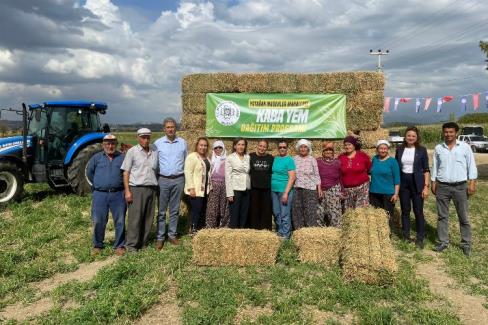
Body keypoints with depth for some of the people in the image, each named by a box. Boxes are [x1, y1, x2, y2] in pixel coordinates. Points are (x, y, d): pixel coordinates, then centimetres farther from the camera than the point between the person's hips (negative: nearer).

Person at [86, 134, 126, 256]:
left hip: (118, 194, 0)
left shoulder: (122, 157, 3)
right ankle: (97, 245, 22)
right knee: (98, 221, 6)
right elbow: (89, 172, 15)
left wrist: (121, 184, 5)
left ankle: (119, 245, 16)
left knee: (120, 221, 3)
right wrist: (97, 184, 13)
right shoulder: (96, 157, 6)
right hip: (100, 194, 1)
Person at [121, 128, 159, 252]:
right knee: (135, 218, -3)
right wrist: (127, 191, -9)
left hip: (152, 188, 4)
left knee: (148, 218, 9)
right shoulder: (132, 151, -1)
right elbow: (126, 172, -2)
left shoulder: (155, 151, 8)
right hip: (136, 189, -4)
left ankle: (143, 243, 21)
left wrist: (158, 187, 8)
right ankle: (131, 245, 6)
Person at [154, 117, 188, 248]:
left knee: (175, 210, 9)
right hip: (163, 180, -1)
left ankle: (172, 235, 19)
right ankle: (160, 237, 9)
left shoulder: (183, 143, 6)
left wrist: (187, 180, 9)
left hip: (178, 180, 2)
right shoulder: (158, 143, 1)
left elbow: (186, 161, 12)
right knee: (161, 210, 2)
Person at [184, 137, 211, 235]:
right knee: (196, 211, -9)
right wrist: (191, 188, -20)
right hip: (196, 190, -8)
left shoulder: (206, 158, 16)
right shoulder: (192, 157, -8)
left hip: (204, 190, 8)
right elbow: (188, 173, -15)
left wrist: (208, 187, 14)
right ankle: (194, 231, -1)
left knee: (203, 212, 9)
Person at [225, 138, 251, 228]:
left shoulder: (248, 157, 10)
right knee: (234, 215, -1)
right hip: (235, 189, -4)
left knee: (244, 215, 8)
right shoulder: (230, 158, -2)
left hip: (246, 190, 4)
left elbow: (249, 172, 13)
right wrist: (229, 193, -12)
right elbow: (228, 176, -6)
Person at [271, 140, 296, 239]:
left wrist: (286, 193, -17)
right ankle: (279, 232, 26)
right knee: (276, 214, 13)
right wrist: (270, 188, 8)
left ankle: (285, 235, 7)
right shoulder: (274, 159, 11)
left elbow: (292, 178, -12)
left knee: (285, 215, -2)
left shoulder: (289, 160, -6)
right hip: (274, 190, 6)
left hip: (284, 191, -6)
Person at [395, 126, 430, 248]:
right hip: (403, 183, 2)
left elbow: (426, 169, -2)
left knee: (418, 211, 1)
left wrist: (426, 186, -9)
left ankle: (420, 239, 11)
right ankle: (406, 236, 20)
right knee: (405, 211, 9)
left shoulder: (422, 150, -2)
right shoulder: (399, 149, 4)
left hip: (417, 183, -2)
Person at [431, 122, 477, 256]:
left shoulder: (465, 147, -2)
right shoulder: (438, 148, 5)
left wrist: (472, 183, -7)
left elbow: (471, 166, -1)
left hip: (460, 186, -2)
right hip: (442, 186, 2)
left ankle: (466, 244, 16)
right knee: (442, 216, 8)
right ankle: (443, 242, 18)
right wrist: (433, 183, 7)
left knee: (463, 217, 6)